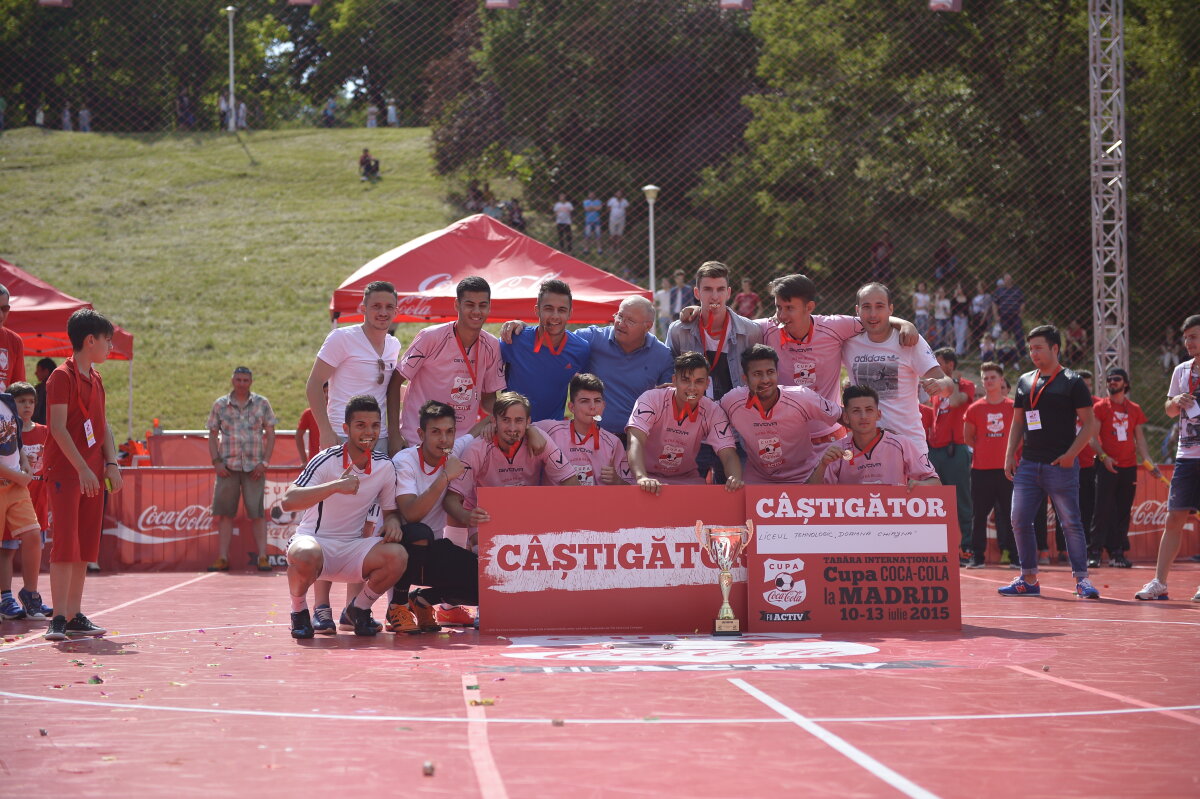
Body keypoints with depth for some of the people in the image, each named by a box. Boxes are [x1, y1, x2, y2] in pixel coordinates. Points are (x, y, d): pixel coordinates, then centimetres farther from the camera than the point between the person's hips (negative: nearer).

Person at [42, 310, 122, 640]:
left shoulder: (95, 379, 15)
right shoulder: (62, 377, -10)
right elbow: (58, 428, -16)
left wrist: (111, 463, 6)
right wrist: (82, 469, -20)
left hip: (92, 473, 8)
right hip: (65, 472, -8)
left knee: (86, 547, 8)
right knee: (66, 544, -11)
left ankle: (75, 616, 12)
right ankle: (59, 619, -10)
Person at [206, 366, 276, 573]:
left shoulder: (262, 404, 7)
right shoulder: (220, 405, 9)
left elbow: (270, 434, 7)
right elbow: (213, 435, 11)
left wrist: (264, 462, -3)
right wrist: (216, 462, -2)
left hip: (254, 468, -1)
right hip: (228, 468, 1)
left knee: (257, 513, -4)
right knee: (225, 513, 0)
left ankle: (262, 557, -4)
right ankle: (222, 558, 2)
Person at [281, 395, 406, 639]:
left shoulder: (385, 467, 1)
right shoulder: (327, 460, -14)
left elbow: (390, 511, 15)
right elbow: (287, 501, -26)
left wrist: (392, 523, -12)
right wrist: (336, 486, -38)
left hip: (353, 547, 4)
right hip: (315, 540, -4)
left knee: (397, 556, -25)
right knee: (305, 555, -40)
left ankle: (358, 610, 3)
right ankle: (299, 613, -7)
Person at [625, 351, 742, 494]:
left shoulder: (713, 412, -7)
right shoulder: (652, 399, -16)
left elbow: (728, 455, -14)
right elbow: (635, 440, -29)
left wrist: (735, 479, -39)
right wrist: (642, 477, -49)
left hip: (687, 479, 3)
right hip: (648, 476, -3)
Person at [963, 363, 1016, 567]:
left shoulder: (1012, 407, 4)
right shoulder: (975, 408, 5)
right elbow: (967, 438, 14)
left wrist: (1010, 451, 6)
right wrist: (982, 449, 7)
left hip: (1006, 467, 0)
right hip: (981, 468, 0)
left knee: (1009, 514, 1)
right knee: (979, 514, 2)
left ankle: (1014, 554, 7)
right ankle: (977, 556, 8)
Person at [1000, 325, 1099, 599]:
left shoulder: (1072, 382, -2)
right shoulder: (1025, 381, 15)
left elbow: (1089, 424, -4)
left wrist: (1070, 454, -14)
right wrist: (1010, 455, 8)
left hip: (1061, 465, -5)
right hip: (1028, 464, 6)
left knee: (1071, 523, -4)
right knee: (1020, 521, 2)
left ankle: (1081, 578, 2)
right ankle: (1028, 579, 11)